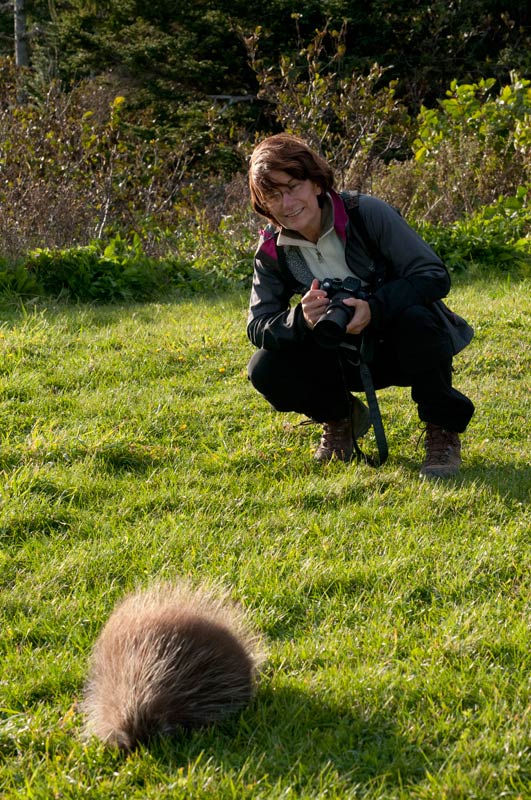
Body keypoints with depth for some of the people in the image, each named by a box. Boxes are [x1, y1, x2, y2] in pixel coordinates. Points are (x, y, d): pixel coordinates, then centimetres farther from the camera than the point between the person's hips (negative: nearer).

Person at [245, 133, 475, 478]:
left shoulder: (367, 213, -20)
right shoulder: (272, 251, -7)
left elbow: (436, 276, -23)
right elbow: (258, 326, -12)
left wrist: (374, 307, -39)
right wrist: (301, 318, -34)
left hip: (398, 347, -3)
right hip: (345, 362, 3)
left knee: (416, 317, -37)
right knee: (265, 370, -20)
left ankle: (443, 431, -13)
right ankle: (339, 418, 12)